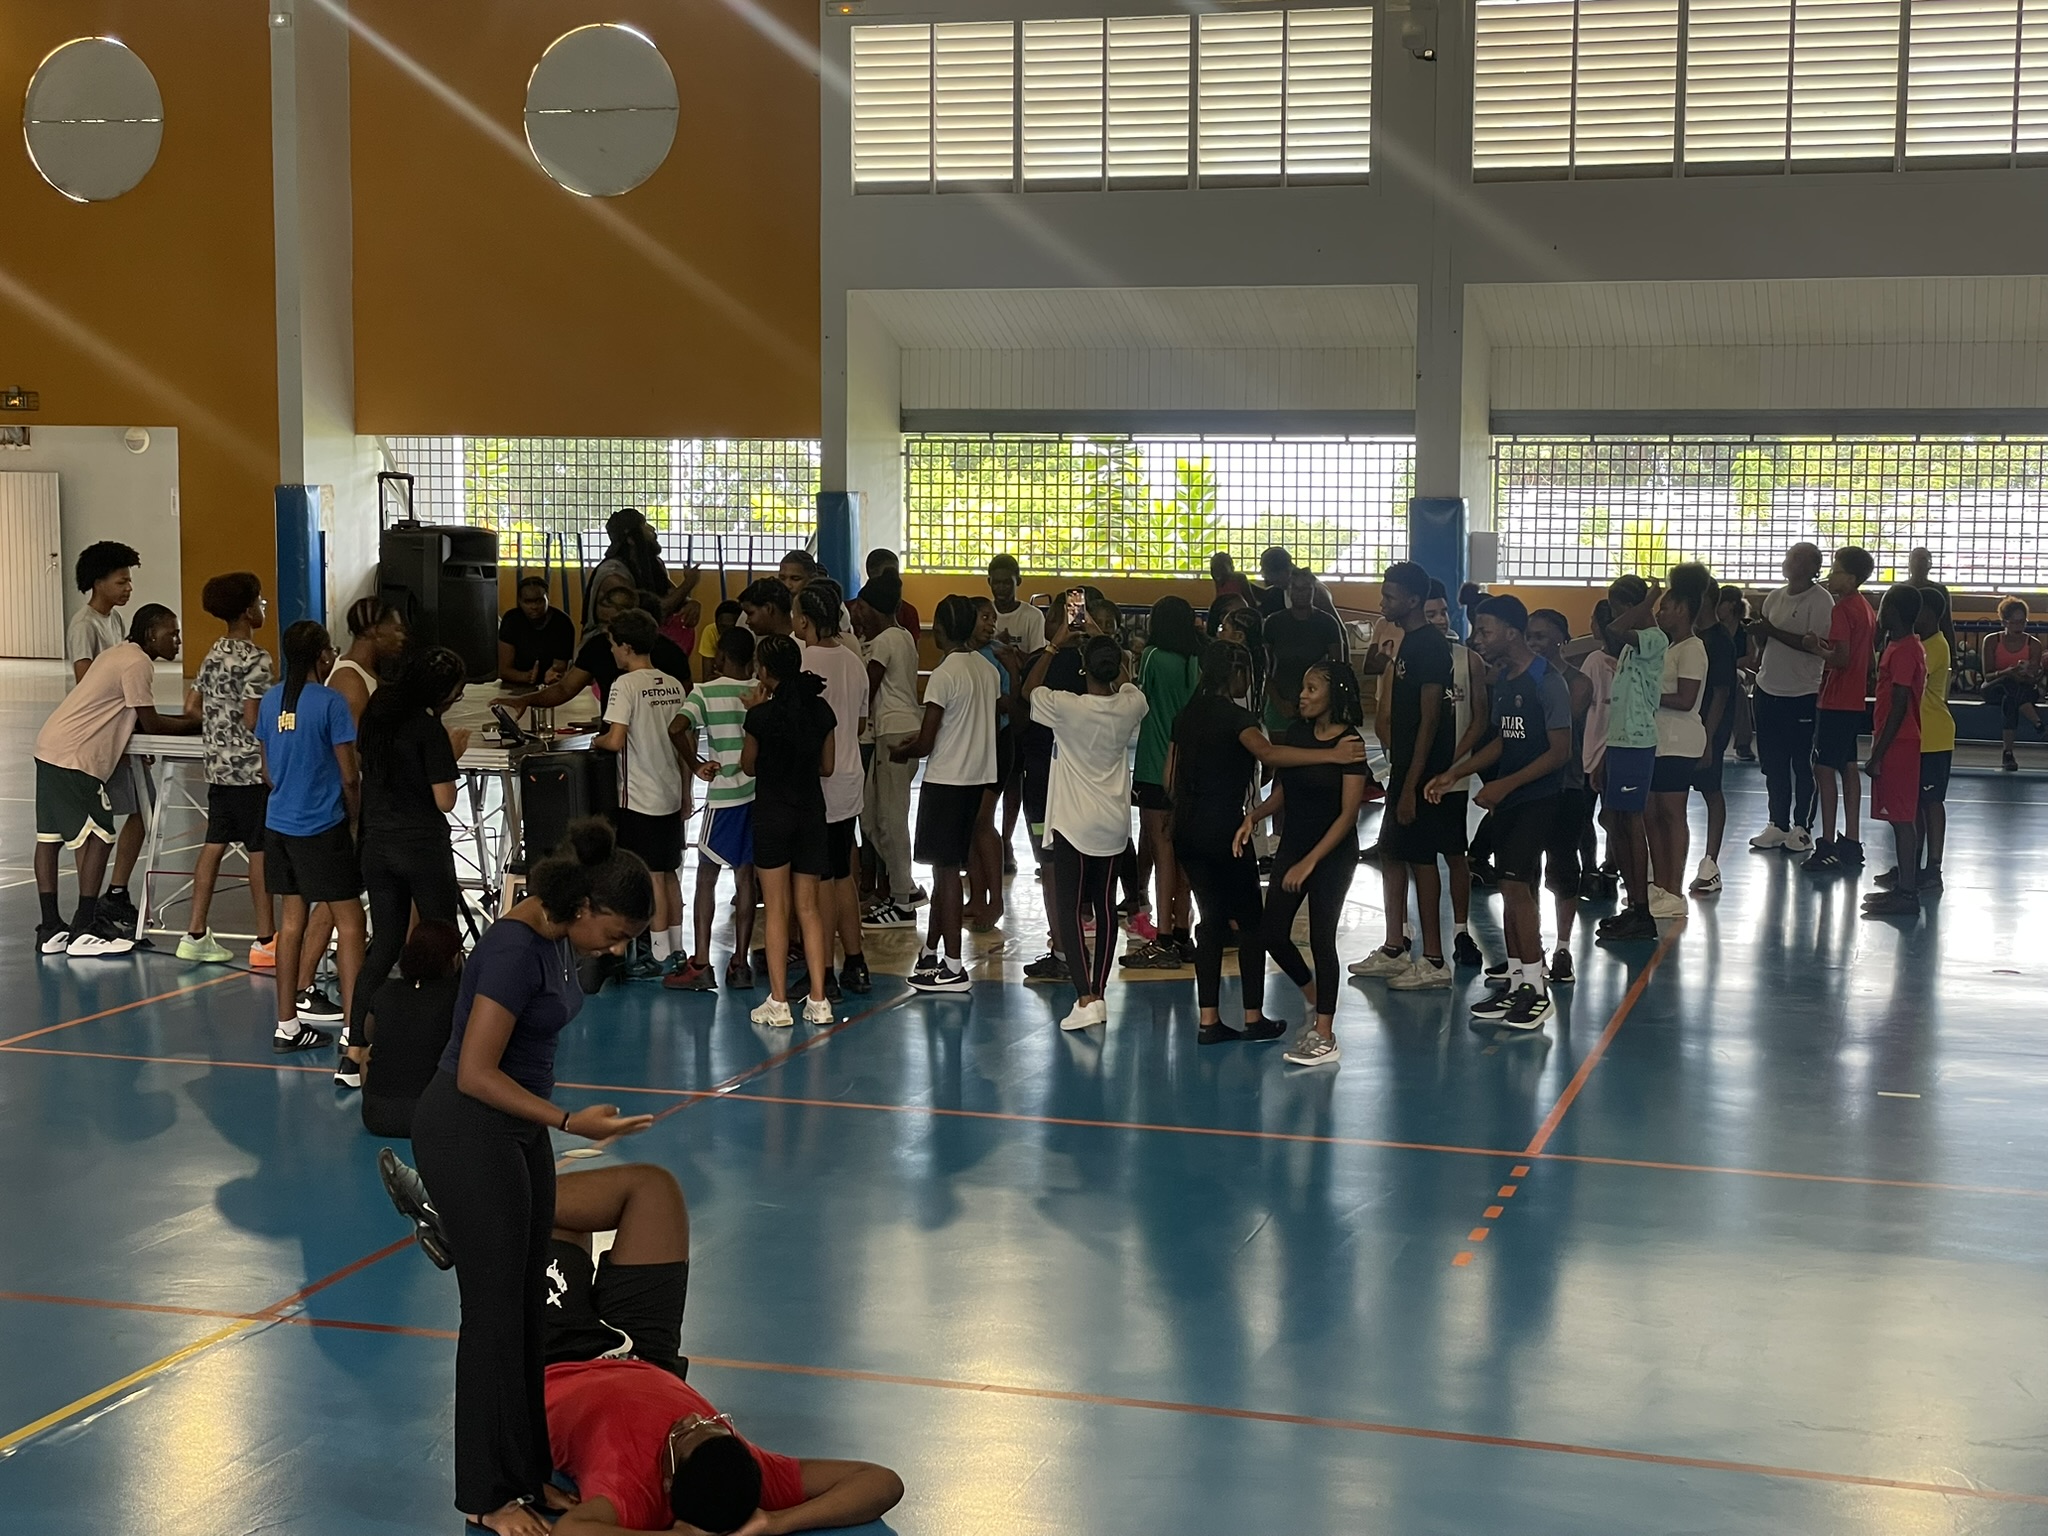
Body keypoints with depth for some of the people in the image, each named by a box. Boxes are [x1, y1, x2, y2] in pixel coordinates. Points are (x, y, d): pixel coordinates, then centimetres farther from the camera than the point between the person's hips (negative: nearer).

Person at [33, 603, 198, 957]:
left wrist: (186, 719, 11)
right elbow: (151, 724, -11)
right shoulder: (137, 663, -12)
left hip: (50, 748, 10)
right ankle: (83, 934, -4)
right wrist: (195, 724, 2)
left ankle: (50, 930, 14)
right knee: (99, 837, -6)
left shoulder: (119, 655, 19)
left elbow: (130, 720, 20)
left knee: (50, 837, 10)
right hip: (75, 758, -10)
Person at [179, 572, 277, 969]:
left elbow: (192, 707, 15)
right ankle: (266, 942, 2)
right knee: (260, 852, -2)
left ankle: (196, 935, 13)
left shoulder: (214, 655, 11)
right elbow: (254, 720, -19)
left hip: (218, 767, 8)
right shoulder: (256, 659, -15)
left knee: (214, 845, 11)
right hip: (251, 768, -8)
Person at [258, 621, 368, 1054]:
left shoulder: (271, 701, 5)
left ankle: (287, 1025, 19)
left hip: (279, 823, 7)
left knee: (292, 919, 14)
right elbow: (349, 776, -12)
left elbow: (267, 769, 13)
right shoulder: (330, 702, -14)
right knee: (349, 921, -3)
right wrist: (356, 816, 5)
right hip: (322, 826, -7)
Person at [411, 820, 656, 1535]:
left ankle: (526, 1469, 26)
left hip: (518, 1130, 9)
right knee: (496, 1310, -1)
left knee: (527, 1306, 14)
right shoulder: (516, 948, -26)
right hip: (469, 1134, -9)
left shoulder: (556, 937, 3)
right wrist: (571, 1122, -25)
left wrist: (555, 1126, 24)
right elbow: (476, 1074, -25)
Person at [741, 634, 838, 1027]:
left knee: (776, 909, 2)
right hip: (811, 814, 4)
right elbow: (827, 766, 8)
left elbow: (748, 766, 1)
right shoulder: (822, 711, -1)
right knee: (808, 908, 9)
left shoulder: (762, 715, -13)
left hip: (772, 814, -4)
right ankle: (818, 1001, 6)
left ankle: (778, 1003, 1)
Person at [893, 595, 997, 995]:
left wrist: (901, 753, 4)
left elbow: (926, 745, -16)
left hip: (946, 780, -8)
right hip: (977, 776, 8)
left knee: (946, 869, -3)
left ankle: (953, 966, -1)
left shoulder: (944, 675, -17)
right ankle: (931, 952, 26)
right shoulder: (987, 670, 6)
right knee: (947, 867, 16)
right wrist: (923, 737, 19)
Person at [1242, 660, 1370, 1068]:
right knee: (1272, 933, 4)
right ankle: (1316, 1001, 29)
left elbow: (1348, 813, -16)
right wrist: (1254, 817, -8)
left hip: (1333, 854, -6)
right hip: (1292, 846, 6)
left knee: (1321, 939, -2)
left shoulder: (1349, 745, -15)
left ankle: (1324, 1037, 8)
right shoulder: (1297, 732, 3)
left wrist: (1309, 862, -20)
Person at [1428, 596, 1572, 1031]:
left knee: (1515, 884, -12)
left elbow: (1560, 751, -17)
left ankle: (1535, 991, -5)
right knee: (1512, 888, 10)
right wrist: (1455, 774, 9)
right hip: (1507, 799, 8)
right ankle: (1515, 982, 17)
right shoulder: (1502, 681, 11)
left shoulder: (1547, 683, -15)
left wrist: (1505, 784, -21)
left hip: (1537, 799, -8)